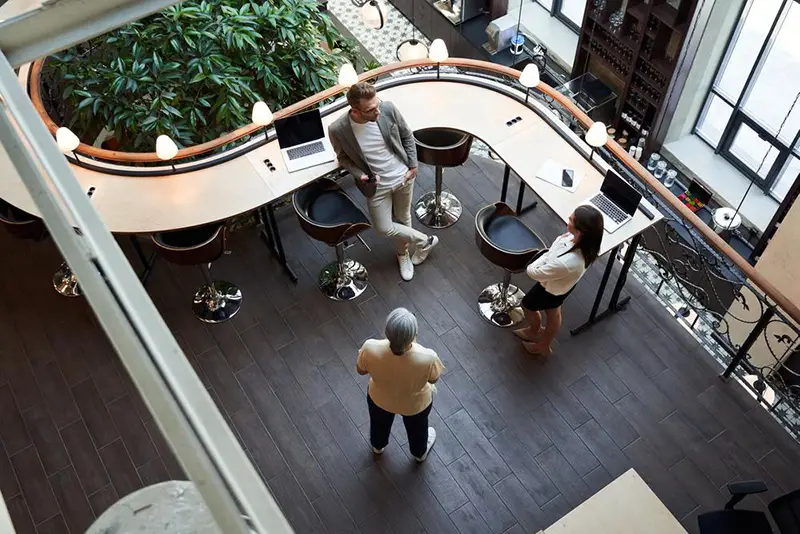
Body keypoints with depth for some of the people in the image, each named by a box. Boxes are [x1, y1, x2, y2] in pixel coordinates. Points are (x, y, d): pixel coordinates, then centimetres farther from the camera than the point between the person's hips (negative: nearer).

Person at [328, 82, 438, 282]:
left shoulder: (388, 109, -22)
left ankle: (403, 254, 49)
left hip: (403, 176, 1)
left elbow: (407, 136, -2)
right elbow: (343, 157, -5)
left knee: (403, 219, 19)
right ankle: (425, 240, 34)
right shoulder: (338, 130, -27)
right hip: (377, 185, -1)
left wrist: (412, 165, -4)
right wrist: (360, 175, -20)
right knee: (384, 229, 6)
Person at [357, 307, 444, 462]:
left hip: (379, 398, 1)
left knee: (379, 423, 37)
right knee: (417, 427, 35)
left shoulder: (370, 348, -38)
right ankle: (420, 452, 65)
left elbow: (361, 370, -15)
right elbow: (433, 379, -17)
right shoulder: (427, 358, -41)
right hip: (416, 404, -1)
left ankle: (377, 446, 67)